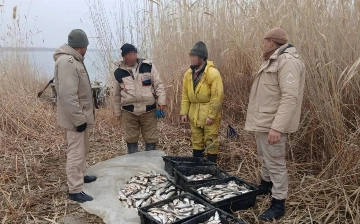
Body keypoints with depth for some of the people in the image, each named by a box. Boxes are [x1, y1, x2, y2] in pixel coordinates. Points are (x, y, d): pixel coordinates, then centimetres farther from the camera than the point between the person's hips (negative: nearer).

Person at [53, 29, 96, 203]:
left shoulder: (73, 60, 11)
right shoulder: (67, 62, -23)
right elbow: (67, 95, -29)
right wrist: (79, 119, -25)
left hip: (81, 114, 10)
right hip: (75, 118, -10)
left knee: (82, 149, 22)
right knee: (76, 153, -3)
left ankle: (80, 176, 39)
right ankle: (75, 190, 7)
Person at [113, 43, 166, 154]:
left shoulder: (148, 66, -2)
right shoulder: (119, 73, 2)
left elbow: (158, 84, 0)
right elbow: (117, 94, 11)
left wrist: (161, 101, -10)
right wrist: (118, 112, 13)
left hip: (148, 110, -1)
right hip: (128, 112, 1)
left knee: (151, 139, 7)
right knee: (131, 139, 11)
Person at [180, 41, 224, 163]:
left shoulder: (212, 73, -15)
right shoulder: (188, 74, 6)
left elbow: (218, 96, -18)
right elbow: (185, 95, 9)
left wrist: (211, 115, -19)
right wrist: (184, 112, 2)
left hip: (209, 114, -6)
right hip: (194, 114, 7)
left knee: (211, 143, 4)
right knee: (196, 142, 16)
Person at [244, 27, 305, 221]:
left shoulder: (288, 61, -19)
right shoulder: (272, 61, 15)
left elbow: (290, 97, -27)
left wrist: (277, 127, -31)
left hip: (272, 124, -10)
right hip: (263, 121, 10)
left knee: (275, 162, -2)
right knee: (265, 157, 23)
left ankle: (278, 204, 10)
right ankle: (266, 185, 42)